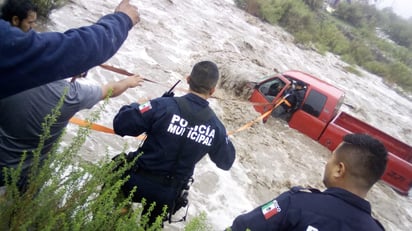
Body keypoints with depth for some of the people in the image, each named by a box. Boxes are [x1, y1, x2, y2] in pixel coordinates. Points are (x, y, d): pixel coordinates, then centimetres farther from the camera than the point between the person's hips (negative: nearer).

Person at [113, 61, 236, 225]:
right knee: (151, 225, 31)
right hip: (168, 194, 4)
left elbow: (120, 125, -20)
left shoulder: (165, 106, -24)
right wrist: (225, 139, 24)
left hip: (137, 181, -3)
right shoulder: (216, 126, -11)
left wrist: (134, 107, 1)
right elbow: (226, 162, 6)